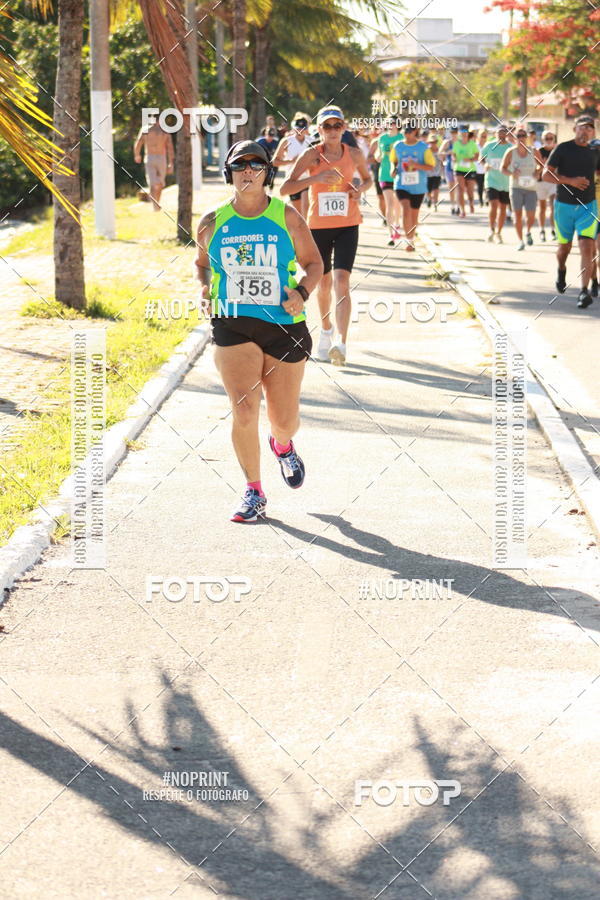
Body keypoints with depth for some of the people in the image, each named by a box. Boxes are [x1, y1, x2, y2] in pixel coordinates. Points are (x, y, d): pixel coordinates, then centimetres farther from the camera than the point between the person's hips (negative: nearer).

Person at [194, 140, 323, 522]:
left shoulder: (287, 217, 0)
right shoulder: (213, 222, 4)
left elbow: (314, 263, 9)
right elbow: (202, 263, 22)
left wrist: (302, 292, -10)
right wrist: (205, 288, 2)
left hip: (284, 325, 0)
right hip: (233, 327, 0)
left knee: (285, 419, 7)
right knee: (244, 411, -16)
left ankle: (282, 446, 46)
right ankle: (254, 493, 2)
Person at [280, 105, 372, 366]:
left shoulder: (354, 154, 1)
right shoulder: (312, 155, -6)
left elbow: (368, 179, 21)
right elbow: (284, 189, -13)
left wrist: (359, 190, -3)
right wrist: (315, 178, -26)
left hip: (347, 226, 0)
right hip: (319, 226, 0)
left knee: (341, 281, -16)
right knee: (324, 283, 13)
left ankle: (341, 343, -25)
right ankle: (326, 331, 40)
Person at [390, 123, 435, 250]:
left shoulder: (423, 147, -3)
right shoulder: (397, 146, 3)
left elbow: (431, 167, -4)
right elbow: (393, 161, 19)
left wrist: (416, 165, -21)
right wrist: (394, 169, -4)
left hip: (418, 186, 0)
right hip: (402, 185, 0)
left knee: (414, 214, 10)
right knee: (406, 210, -20)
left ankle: (412, 239, 31)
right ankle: (409, 240, -15)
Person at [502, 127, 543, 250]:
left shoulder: (533, 151, 2)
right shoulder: (511, 152, -1)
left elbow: (541, 165, 15)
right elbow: (503, 168, 4)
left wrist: (536, 172, -5)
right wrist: (511, 173, -16)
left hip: (531, 188, 1)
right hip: (516, 187, -1)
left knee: (531, 216, -5)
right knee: (517, 215, -3)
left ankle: (528, 232, 26)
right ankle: (520, 241, 7)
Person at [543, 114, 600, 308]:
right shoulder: (563, 149, -5)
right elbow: (546, 174, -10)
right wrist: (570, 181, -21)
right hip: (564, 205, -1)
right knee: (565, 247, 14)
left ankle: (584, 291, -17)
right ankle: (561, 271, 47)